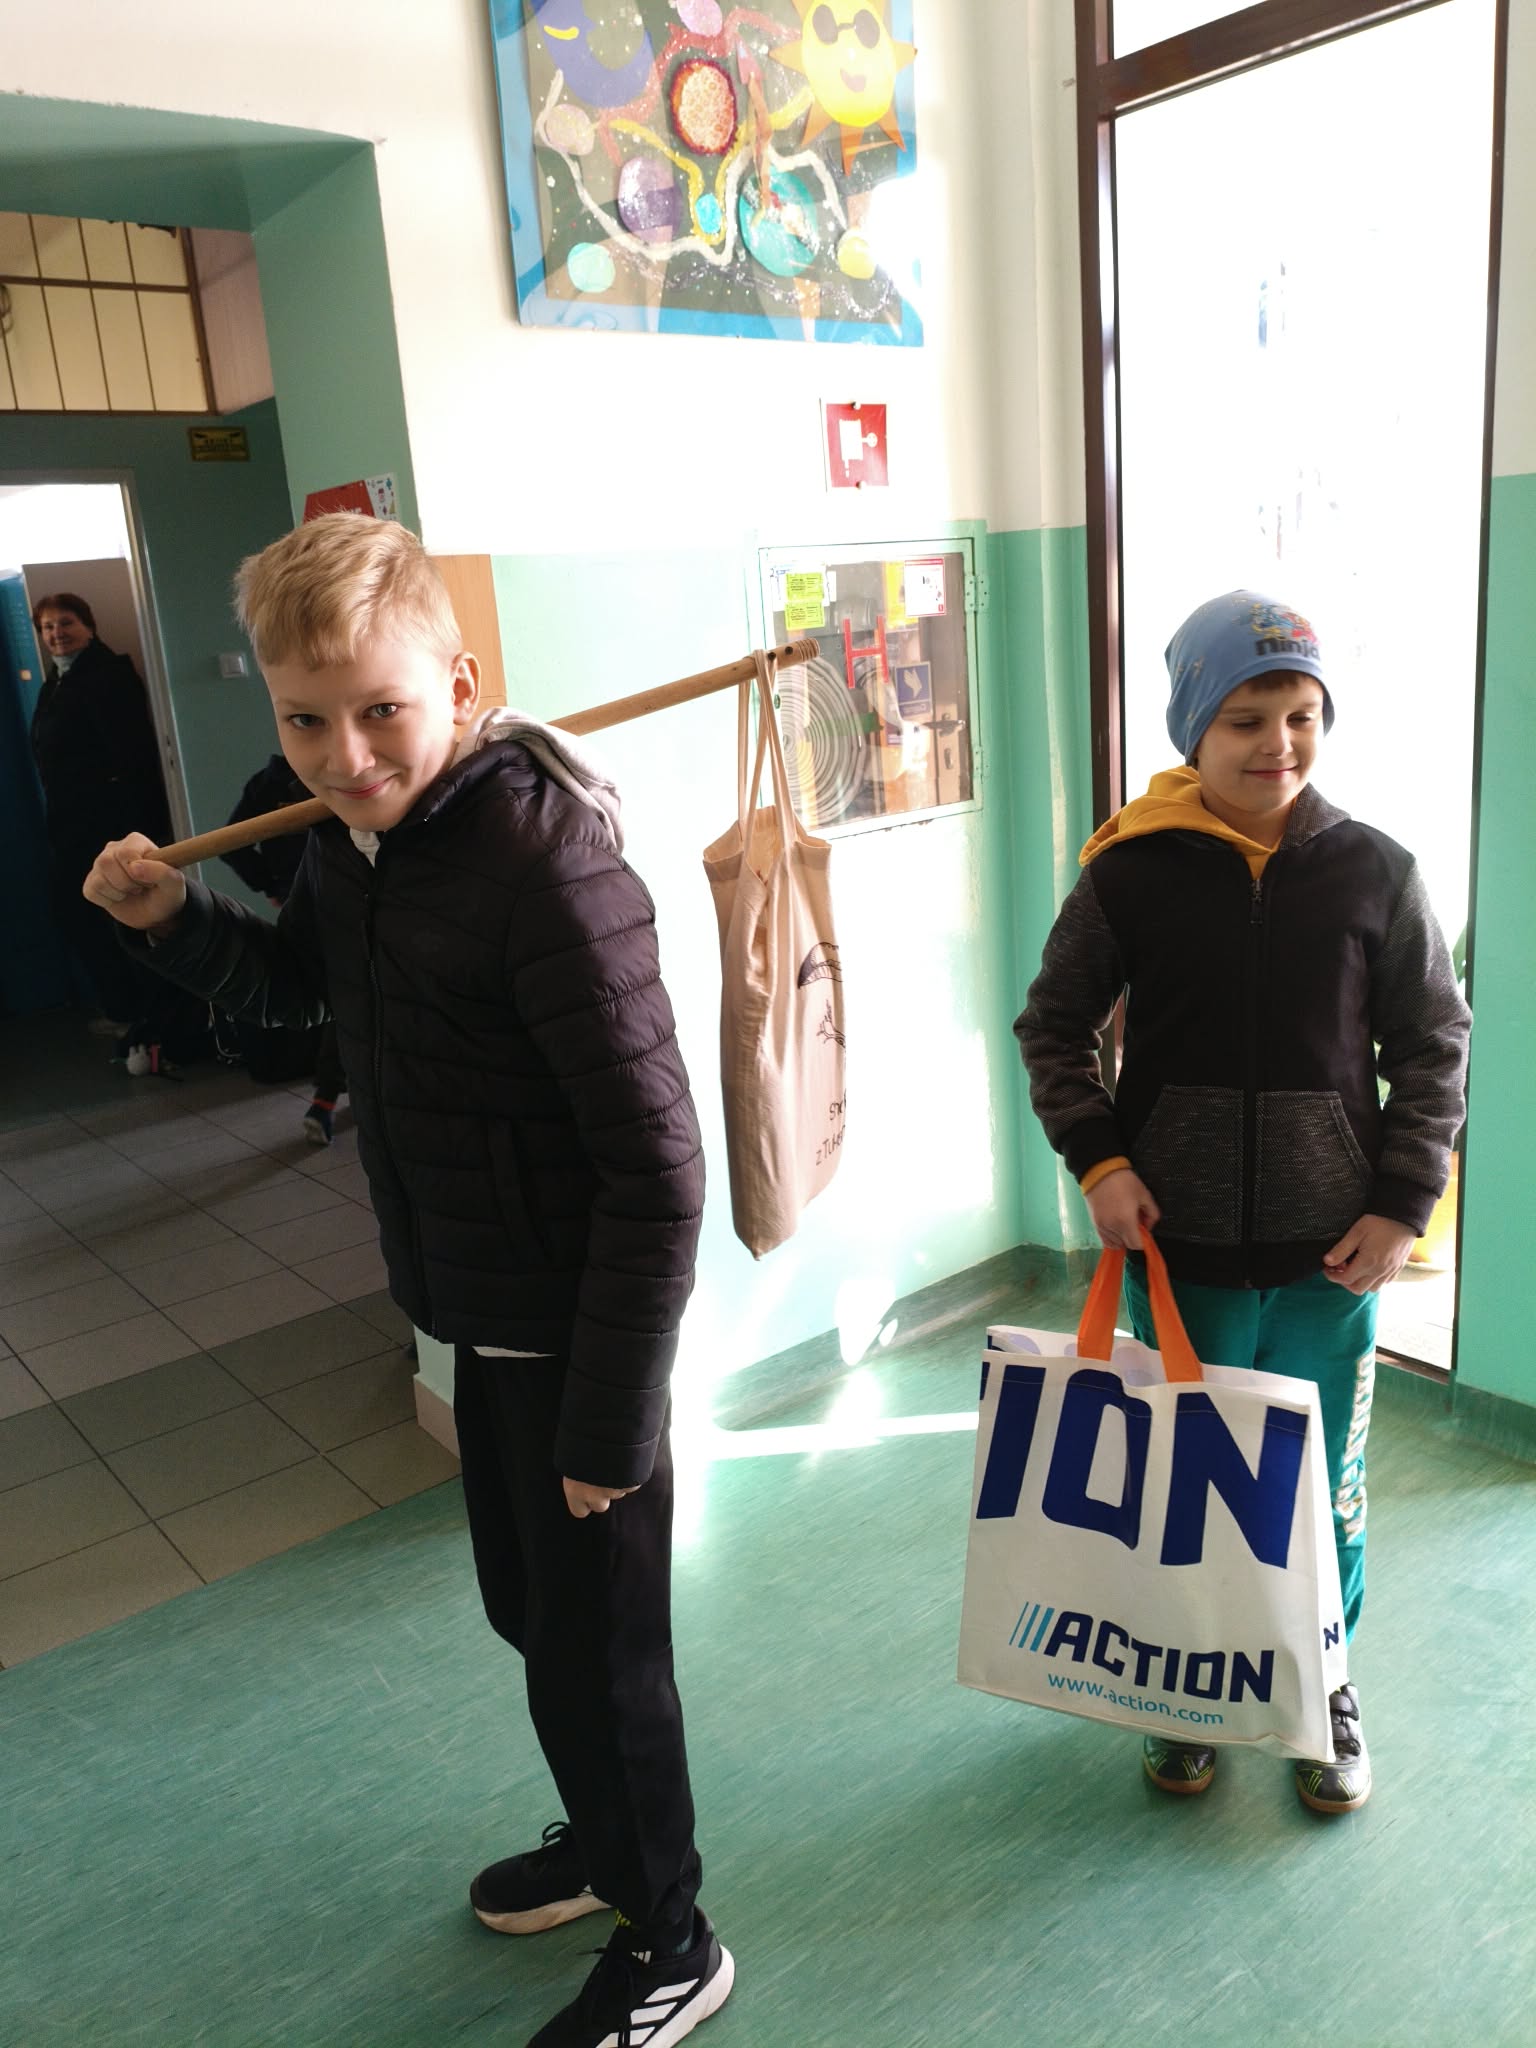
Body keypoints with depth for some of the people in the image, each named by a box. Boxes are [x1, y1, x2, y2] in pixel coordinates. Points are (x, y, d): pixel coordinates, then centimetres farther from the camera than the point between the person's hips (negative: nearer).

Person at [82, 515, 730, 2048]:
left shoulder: (544, 867, -28)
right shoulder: (353, 833, -1)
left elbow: (655, 1169, -27)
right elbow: (295, 980, 20)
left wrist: (611, 1416, -22)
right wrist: (171, 919, 0)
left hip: (572, 1336, -8)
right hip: (481, 1316, 8)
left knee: (597, 1650, 11)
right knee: (526, 1610, 26)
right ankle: (604, 1842, 54)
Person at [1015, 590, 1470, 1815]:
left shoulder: (1375, 872, -5)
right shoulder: (1131, 870, -8)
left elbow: (1434, 1049, 3)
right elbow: (1055, 1026, 2)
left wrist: (1403, 1203, -4)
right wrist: (1098, 1158, -10)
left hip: (1332, 1256, 1)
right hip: (1178, 1253, 0)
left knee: (1325, 1492, 17)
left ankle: (1326, 1691, 42)